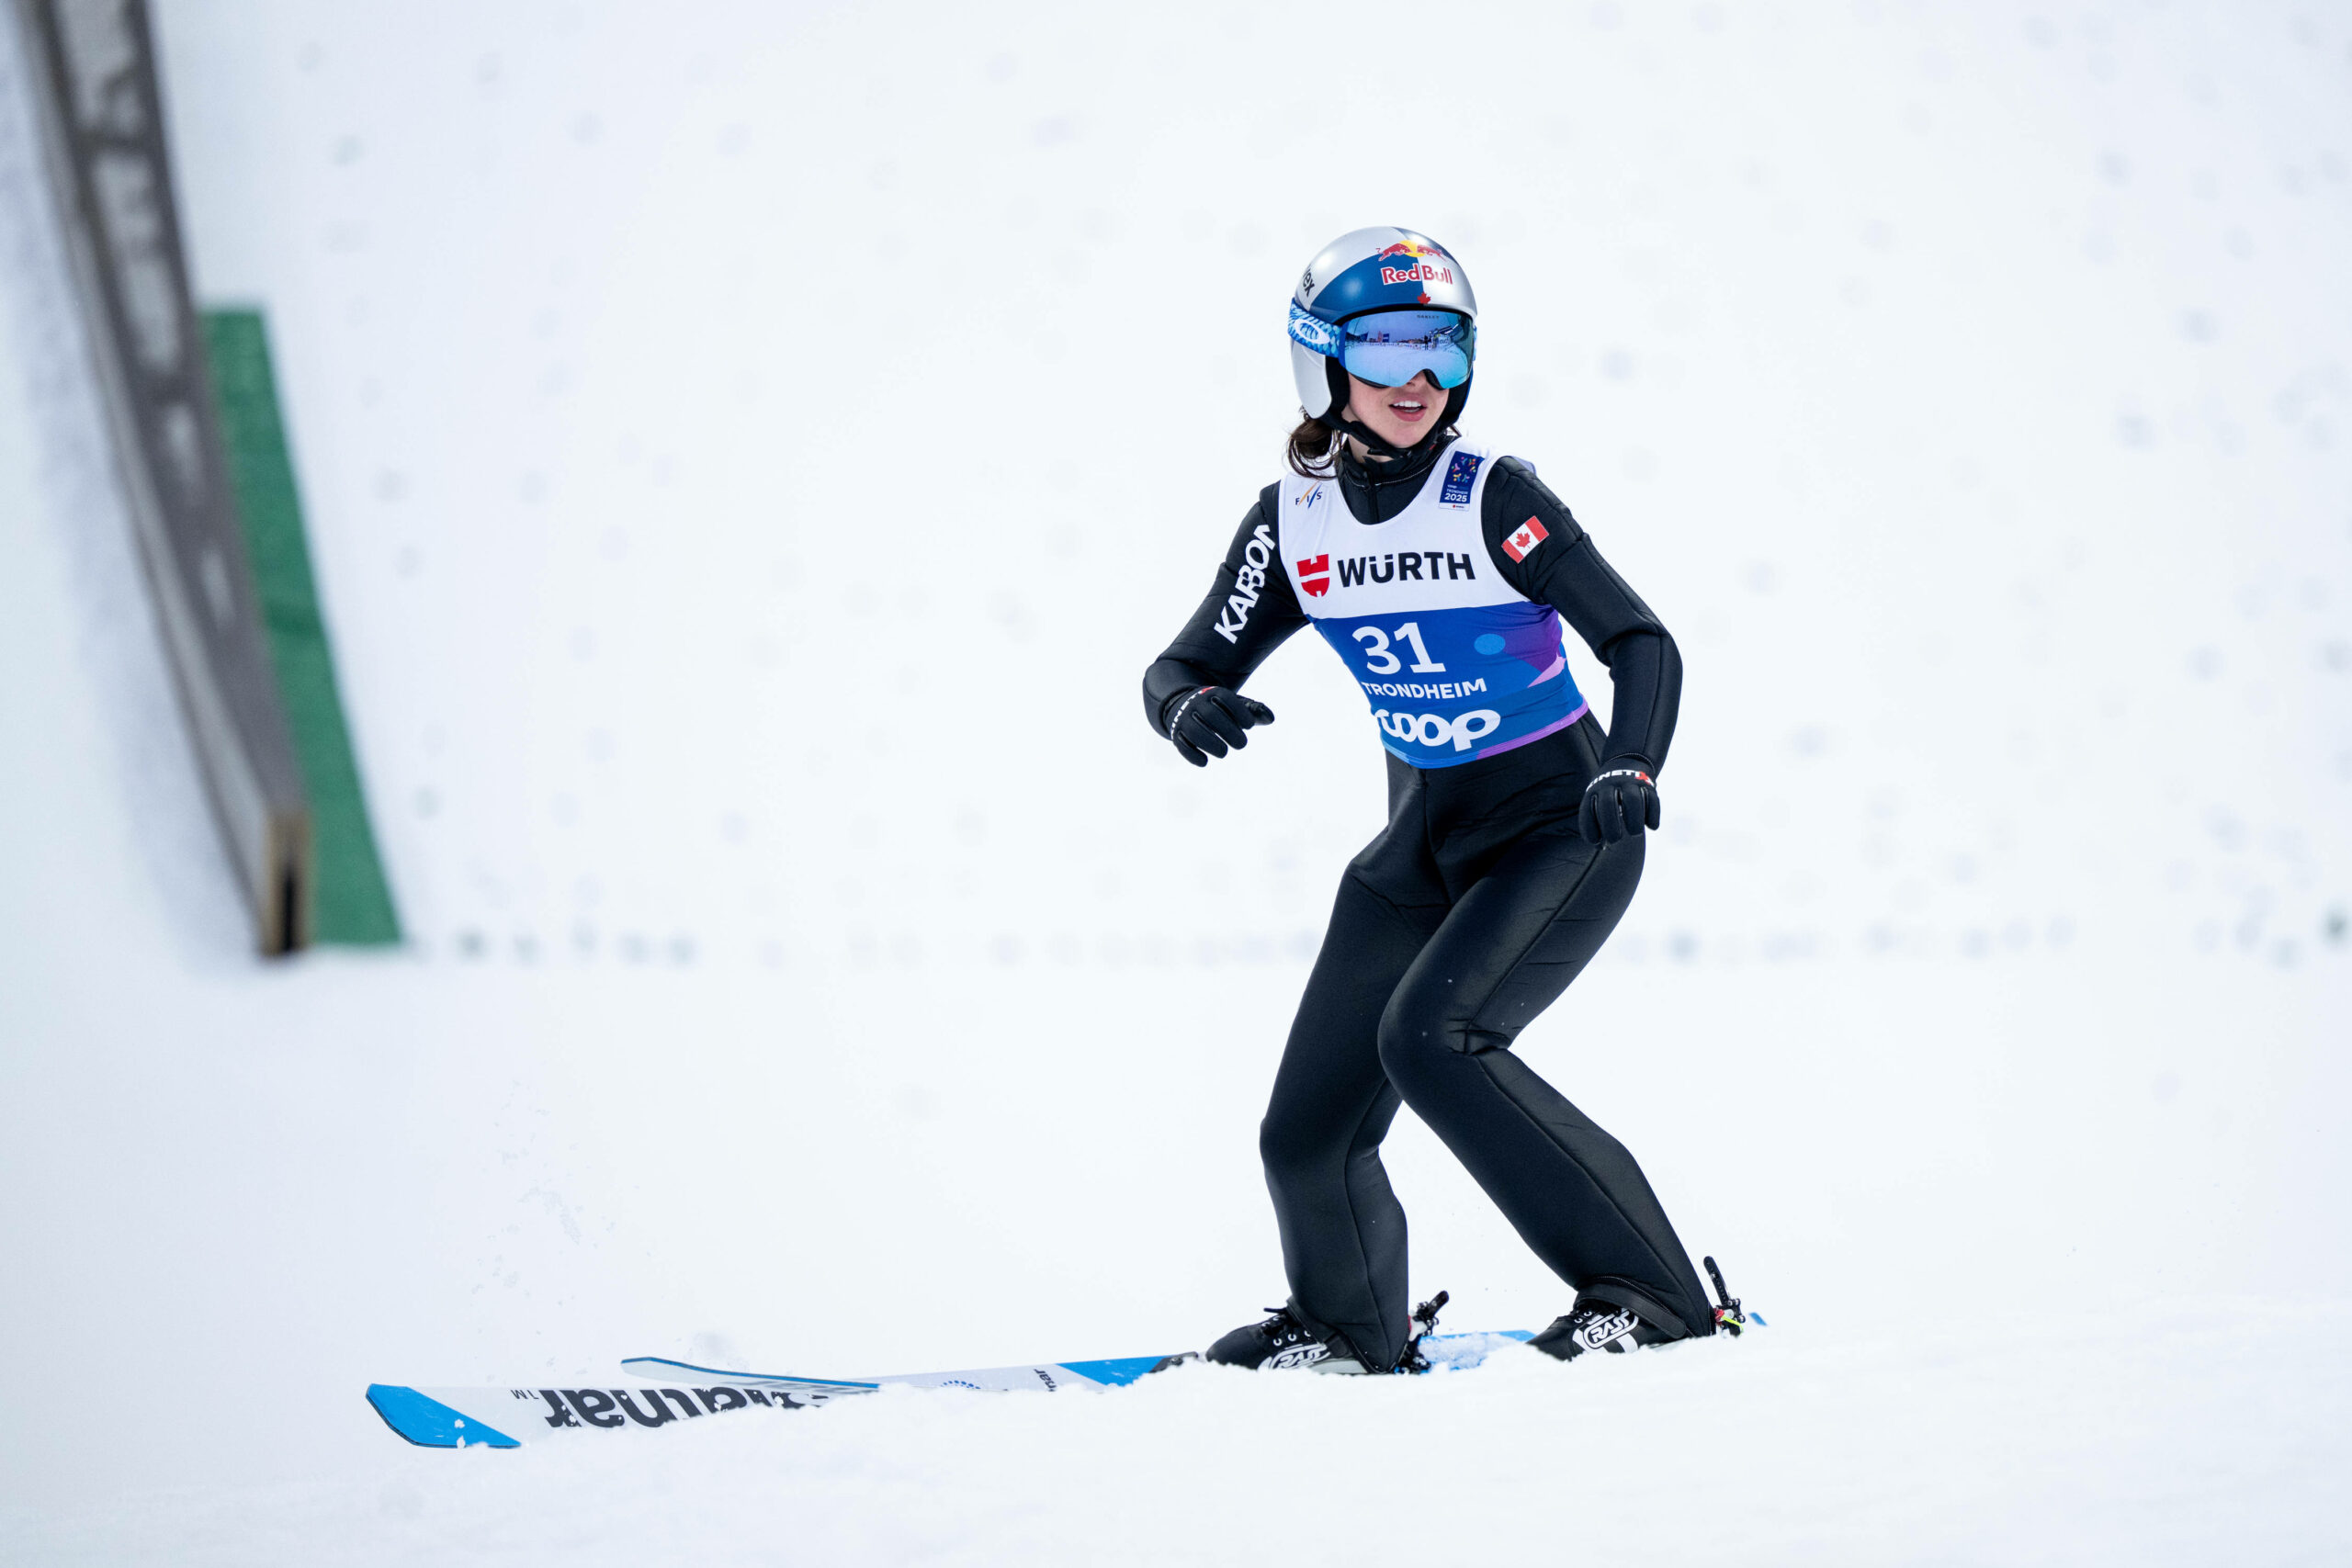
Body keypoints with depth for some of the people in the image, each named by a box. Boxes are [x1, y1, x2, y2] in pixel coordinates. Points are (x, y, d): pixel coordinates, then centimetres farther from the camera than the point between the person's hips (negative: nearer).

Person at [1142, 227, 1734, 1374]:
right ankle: (1351, 1326, 32)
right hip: (1425, 838, 5)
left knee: (1429, 1034, -29)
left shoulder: (1492, 498, -18)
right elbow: (1183, 669, 1)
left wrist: (1628, 771, -39)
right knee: (1307, 1135, 1)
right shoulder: (1295, 519, -4)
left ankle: (1650, 1292, -20)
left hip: (1562, 828, -5)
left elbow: (1642, 643, -20)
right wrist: (1190, 708, -24)